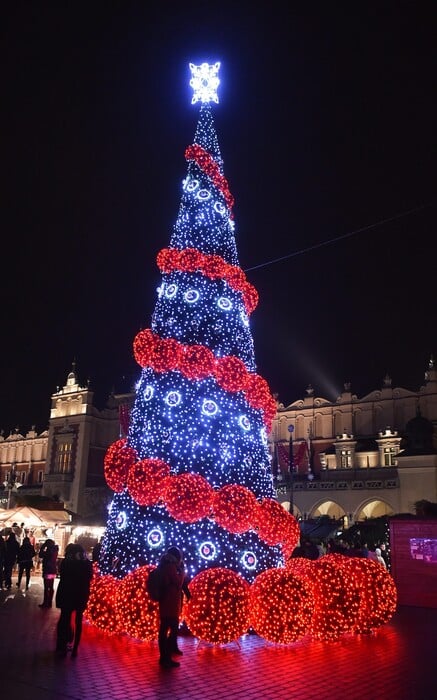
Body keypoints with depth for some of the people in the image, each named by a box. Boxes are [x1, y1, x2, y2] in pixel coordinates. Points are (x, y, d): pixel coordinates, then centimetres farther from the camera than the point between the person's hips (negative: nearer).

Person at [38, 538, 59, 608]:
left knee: (46, 587, -2)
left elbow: (40, 555, -13)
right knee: (51, 587, 12)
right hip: (53, 571, 9)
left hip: (48, 571, -8)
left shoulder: (49, 550, -18)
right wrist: (44, 549, 17)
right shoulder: (54, 550, 7)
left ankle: (45, 603, 3)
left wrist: (43, 547, -5)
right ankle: (49, 603, 19)